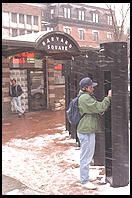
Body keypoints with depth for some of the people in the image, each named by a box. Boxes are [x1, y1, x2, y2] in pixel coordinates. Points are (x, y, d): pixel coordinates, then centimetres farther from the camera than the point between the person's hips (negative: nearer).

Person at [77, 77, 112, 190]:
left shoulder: (88, 97, 16)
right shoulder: (85, 98, -19)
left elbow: (98, 110, 19)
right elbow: (100, 108, -22)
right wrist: (108, 97, -12)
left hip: (89, 130, 11)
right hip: (86, 132, -11)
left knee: (88, 155, 21)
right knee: (86, 157, -2)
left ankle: (85, 177, 34)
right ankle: (84, 181, 8)